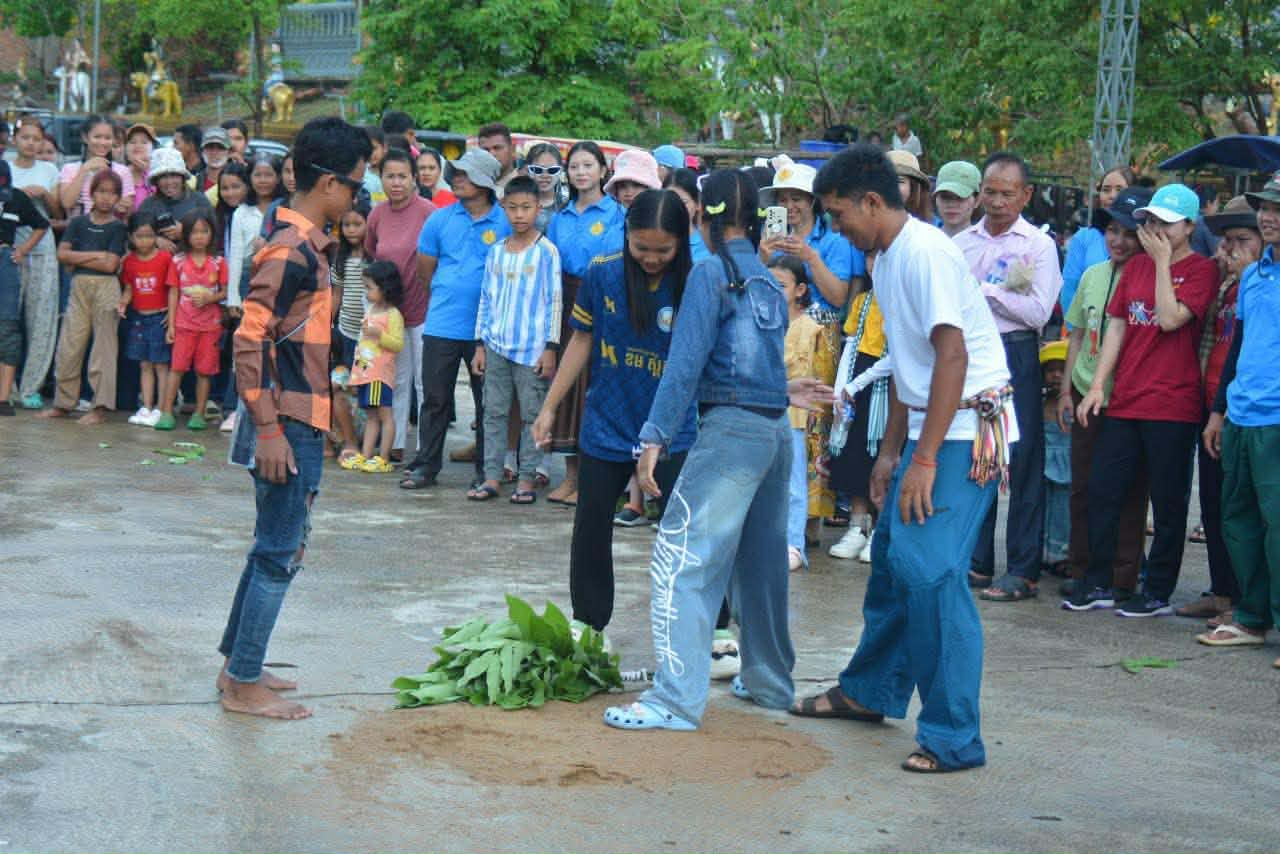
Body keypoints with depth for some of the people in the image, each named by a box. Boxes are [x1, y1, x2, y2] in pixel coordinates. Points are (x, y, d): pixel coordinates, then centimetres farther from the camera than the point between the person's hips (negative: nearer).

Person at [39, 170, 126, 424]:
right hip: (79, 287, 3)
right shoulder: (78, 222, 9)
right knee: (68, 347, 5)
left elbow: (110, 264, -10)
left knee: (104, 348, -2)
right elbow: (62, 254, -1)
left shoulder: (117, 227, 0)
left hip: (106, 288, -3)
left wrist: (78, 259, -6)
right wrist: (95, 255, -7)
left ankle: (100, 408, 2)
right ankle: (62, 403, 15)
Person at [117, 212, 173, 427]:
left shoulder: (165, 258, -7)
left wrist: (172, 315, -11)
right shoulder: (129, 261, 5)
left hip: (160, 318, -4)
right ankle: (146, 408, 14)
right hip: (138, 318, 5)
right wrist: (123, 302, -8)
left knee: (161, 364, -1)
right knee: (144, 365, 9)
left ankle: (160, 409, 3)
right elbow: (128, 288, 12)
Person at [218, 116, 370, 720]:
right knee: (280, 553, -3)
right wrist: (268, 429, -22)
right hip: (289, 426, -10)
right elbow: (250, 339, -22)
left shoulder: (307, 245, 12)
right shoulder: (293, 251, -18)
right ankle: (243, 685, 5)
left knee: (275, 548, 17)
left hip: (302, 421, 10)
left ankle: (238, 665, 27)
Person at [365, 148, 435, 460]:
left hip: (423, 309, -5)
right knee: (398, 381, 14)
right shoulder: (377, 214, 3)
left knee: (424, 382, -1)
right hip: (391, 309, 5)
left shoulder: (428, 212, -13)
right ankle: (396, 446, 22)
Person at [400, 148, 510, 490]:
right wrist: (448, 294, 13)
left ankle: (487, 468, 18)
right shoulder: (440, 219, 5)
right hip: (442, 325, 2)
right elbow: (425, 267, 13)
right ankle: (425, 465, 12)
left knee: (488, 401, 8)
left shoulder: (506, 222, -2)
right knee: (435, 399, 5)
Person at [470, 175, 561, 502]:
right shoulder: (496, 252, 10)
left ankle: (526, 479, 8)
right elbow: (486, 299, 14)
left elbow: (554, 301, -4)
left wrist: (551, 348, -8)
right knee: (494, 413, 6)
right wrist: (480, 344, 10)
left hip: (532, 349, -4)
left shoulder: (546, 251, -3)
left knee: (532, 415, 1)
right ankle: (492, 477, 11)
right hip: (496, 346, 4)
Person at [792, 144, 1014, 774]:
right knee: (892, 556, 17)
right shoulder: (886, 259, 13)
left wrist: (924, 459, -23)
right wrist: (891, 449, 19)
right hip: (928, 427, 10)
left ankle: (953, 737, -9)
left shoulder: (924, 252, -17)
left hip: (967, 431, -10)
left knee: (929, 570, -15)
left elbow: (952, 355, -23)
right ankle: (871, 691, 35)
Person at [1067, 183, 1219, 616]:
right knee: (1102, 490, 5)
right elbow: (1117, 325, 12)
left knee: (1168, 503, 3)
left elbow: (1170, 318, -18)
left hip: (1173, 407, -6)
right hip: (1125, 402, 6)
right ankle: (1098, 584, 16)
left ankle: (1158, 592, 12)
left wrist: (1162, 261, -12)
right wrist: (1097, 386, 5)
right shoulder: (1136, 266, 13)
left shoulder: (1201, 269, -4)